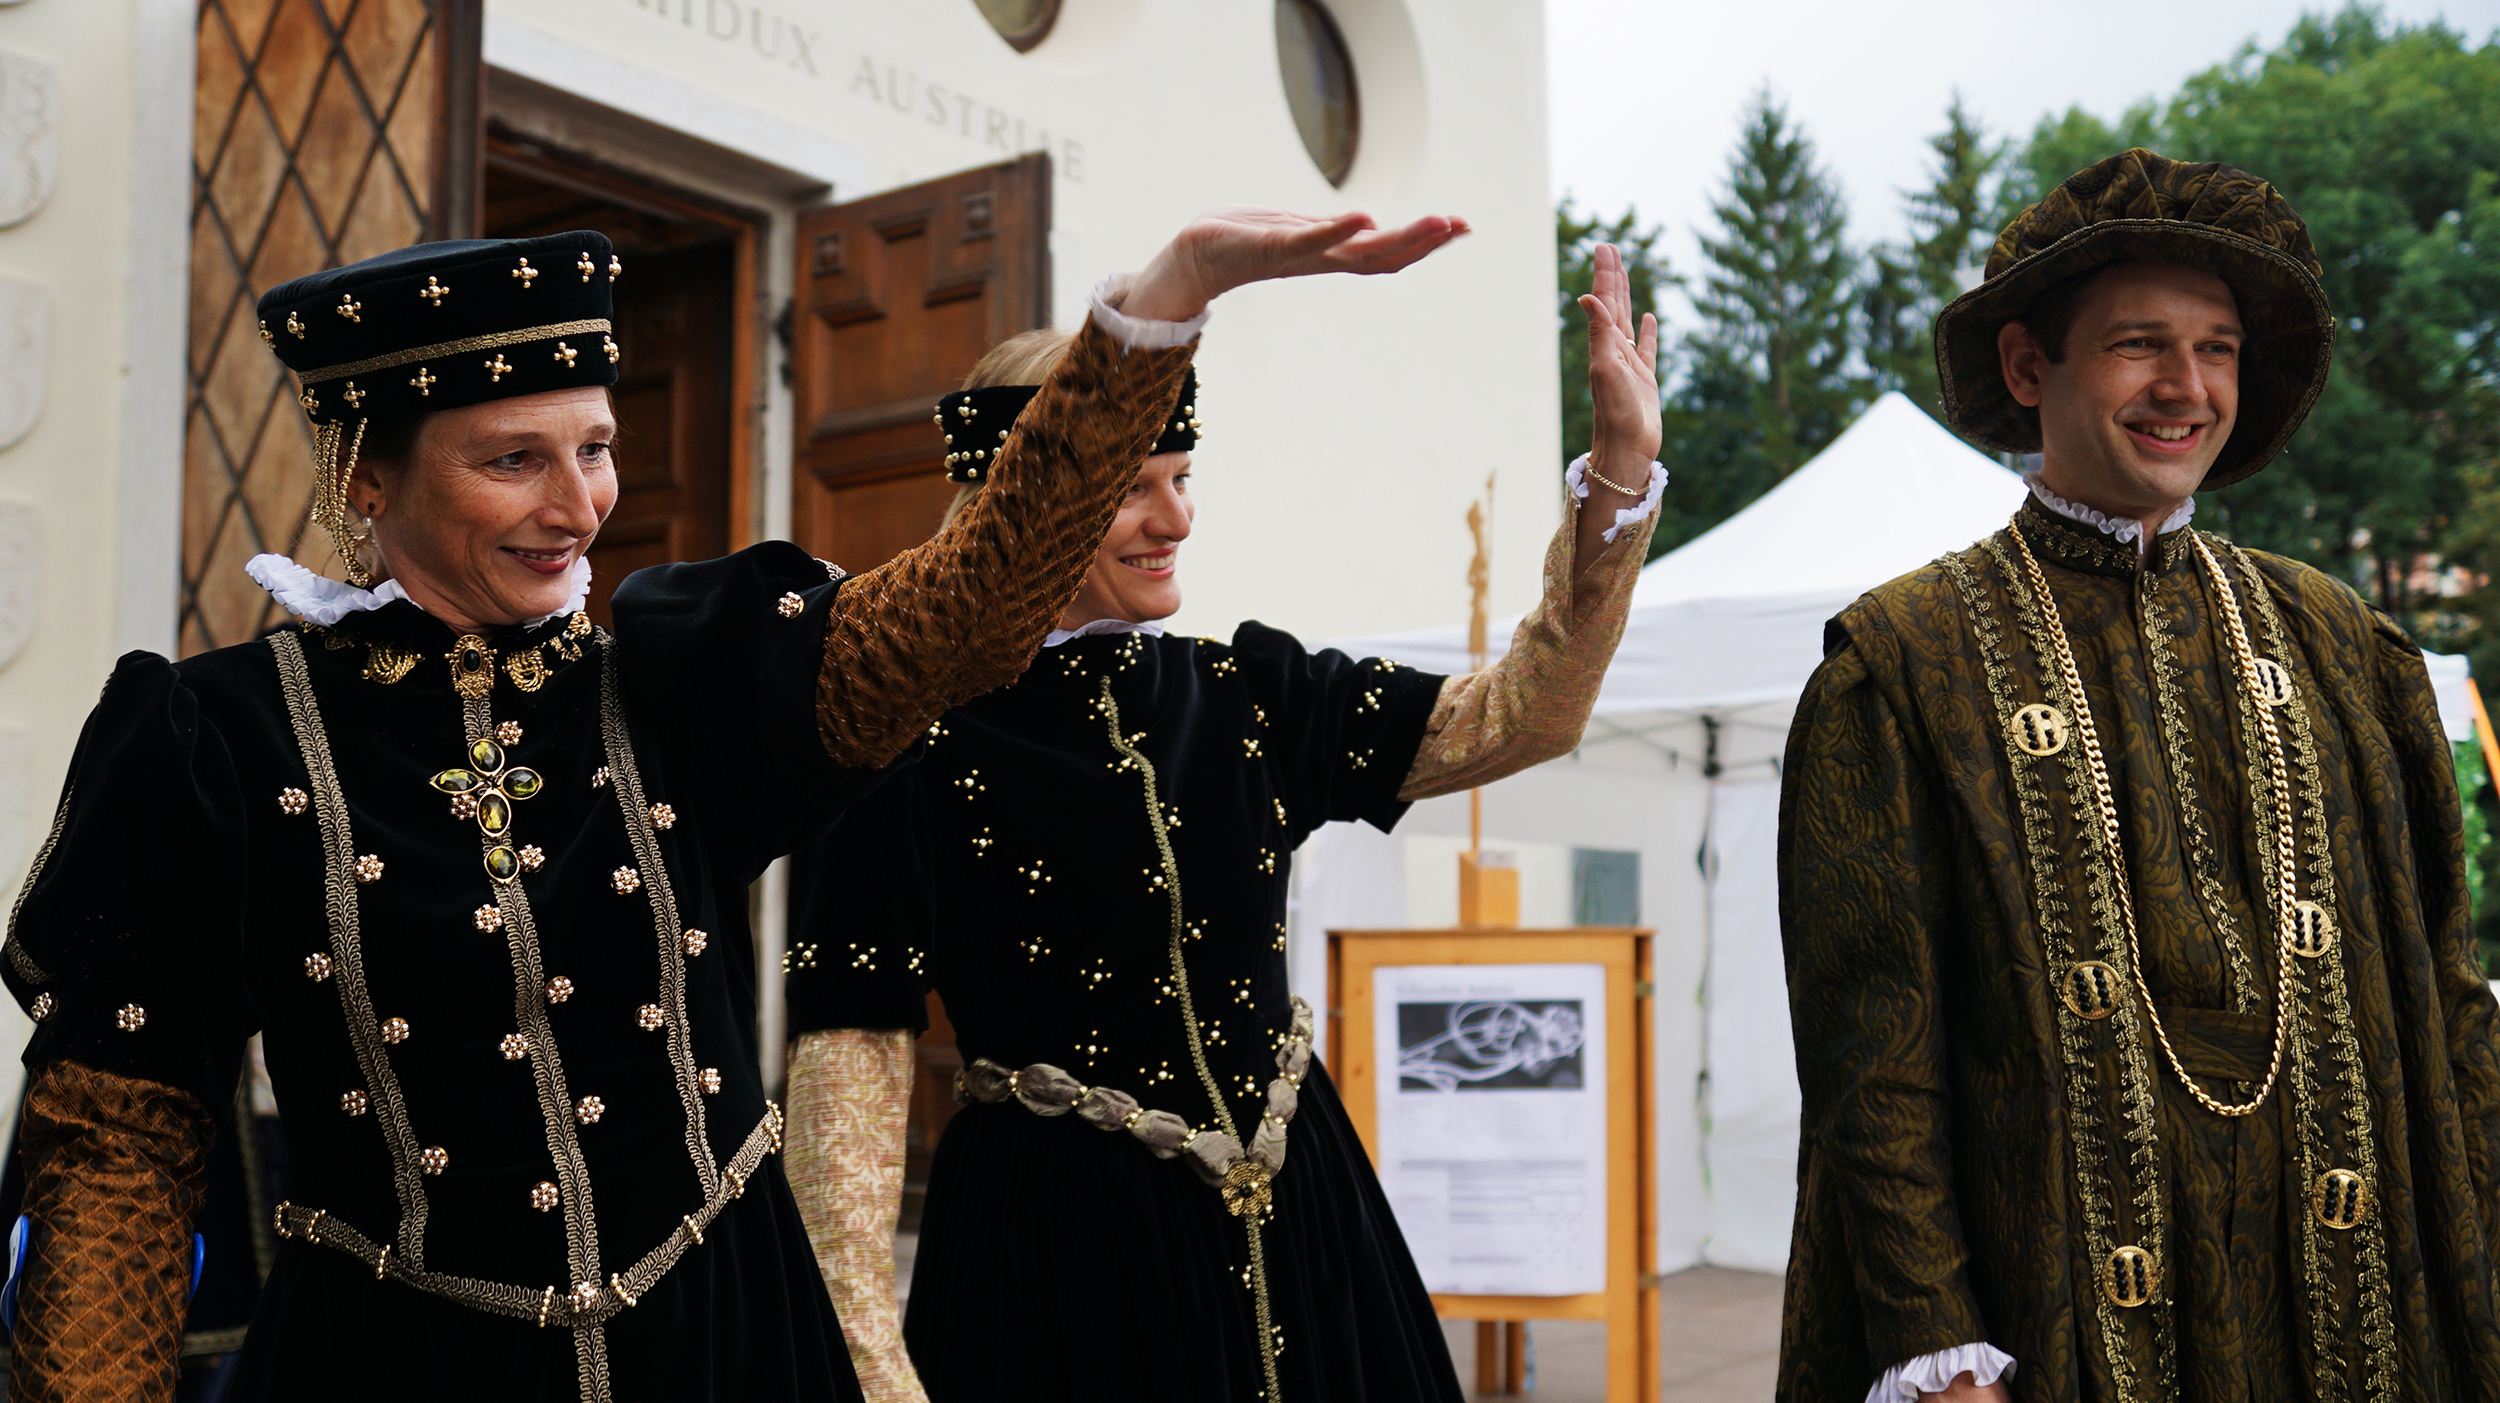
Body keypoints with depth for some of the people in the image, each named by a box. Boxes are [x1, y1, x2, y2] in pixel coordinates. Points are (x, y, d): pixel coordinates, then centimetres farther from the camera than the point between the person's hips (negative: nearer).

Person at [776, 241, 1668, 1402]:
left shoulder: (1245, 691, 4)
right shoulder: (910, 741, -10)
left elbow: (1524, 714, -2)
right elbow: (849, 1053, -13)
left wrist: (1622, 469, -13)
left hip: (1291, 1223, 5)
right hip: (1061, 1246, -5)